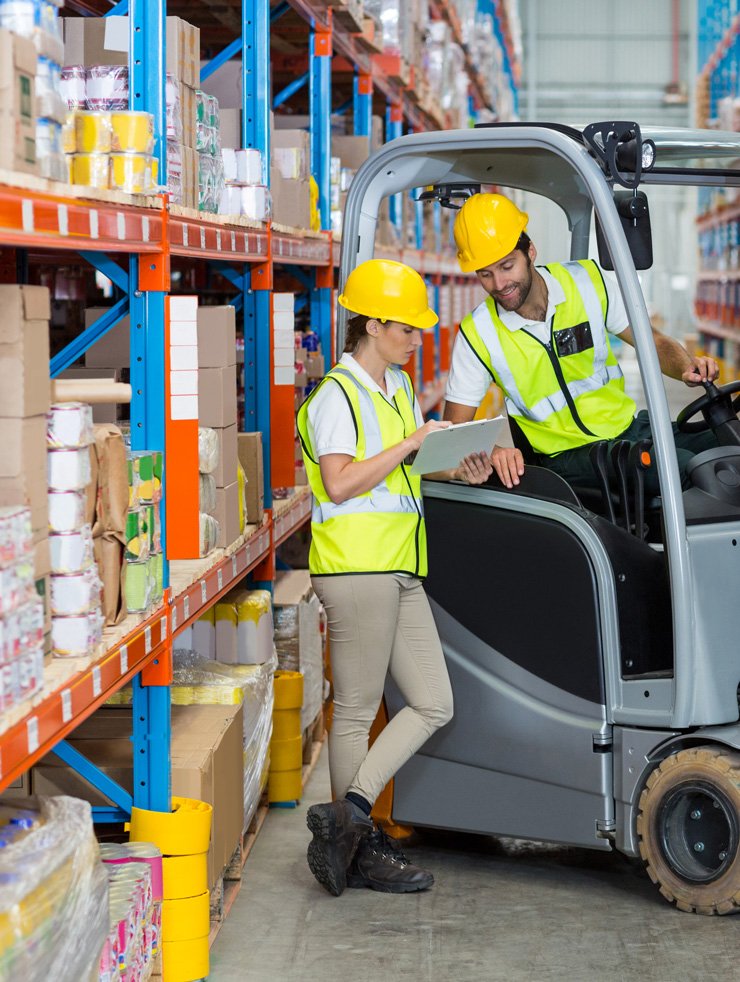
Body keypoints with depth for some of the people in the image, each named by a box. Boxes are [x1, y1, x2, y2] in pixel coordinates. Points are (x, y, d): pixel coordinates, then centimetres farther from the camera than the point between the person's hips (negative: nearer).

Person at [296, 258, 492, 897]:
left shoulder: (398, 388, 19)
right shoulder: (337, 395, -9)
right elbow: (340, 484, -20)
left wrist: (460, 469, 12)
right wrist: (412, 445, -18)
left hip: (400, 571, 9)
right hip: (356, 567, -9)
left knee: (434, 705, 6)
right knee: (357, 711, 0)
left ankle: (349, 811, 6)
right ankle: (360, 849, 9)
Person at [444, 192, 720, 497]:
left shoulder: (588, 281, 0)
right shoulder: (477, 334, -6)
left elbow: (655, 343, 9)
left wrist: (688, 368, -14)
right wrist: (491, 448, -25)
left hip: (628, 426, 4)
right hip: (567, 457, -4)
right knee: (684, 467, -31)